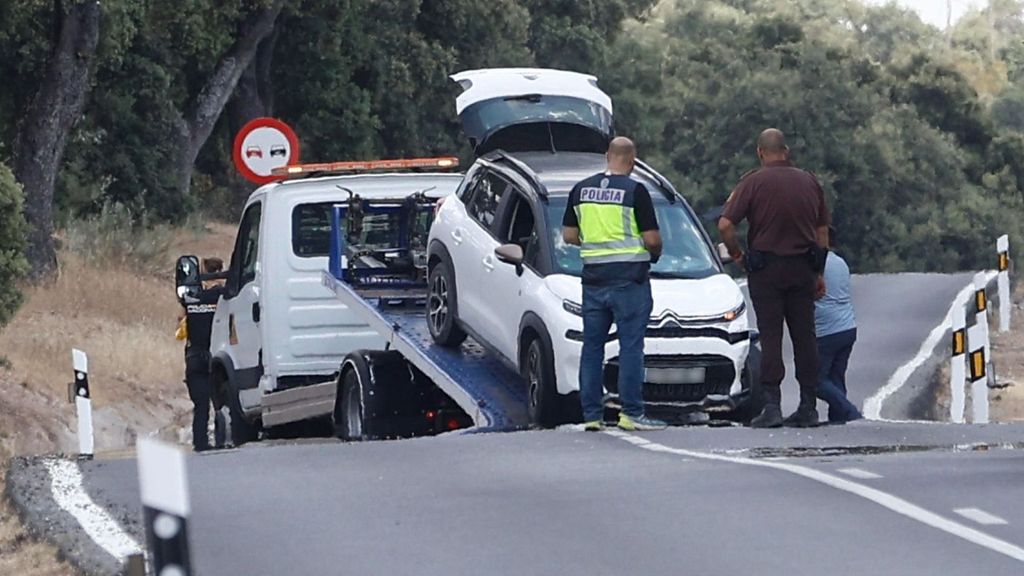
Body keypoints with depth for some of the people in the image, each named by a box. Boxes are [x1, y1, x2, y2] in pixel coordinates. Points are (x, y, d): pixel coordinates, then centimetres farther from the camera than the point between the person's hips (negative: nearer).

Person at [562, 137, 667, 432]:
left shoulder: (582, 189, 7)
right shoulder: (635, 191, -10)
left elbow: (569, 235, 11)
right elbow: (652, 239, -10)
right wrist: (655, 252, 11)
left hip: (593, 278, 5)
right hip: (629, 278, -5)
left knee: (592, 346, 9)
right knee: (630, 346, -2)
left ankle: (591, 414, 9)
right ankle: (631, 413, -4)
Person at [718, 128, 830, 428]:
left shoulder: (754, 182, -8)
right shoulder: (809, 181, 7)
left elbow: (725, 224, -15)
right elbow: (822, 230, 11)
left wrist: (737, 255, 1)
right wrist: (819, 273, 18)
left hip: (767, 268, -4)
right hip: (803, 268, 4)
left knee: (770, 338, -2)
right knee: (804, 338, 9)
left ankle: (772, 406, -8)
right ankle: (808, 406, 12)